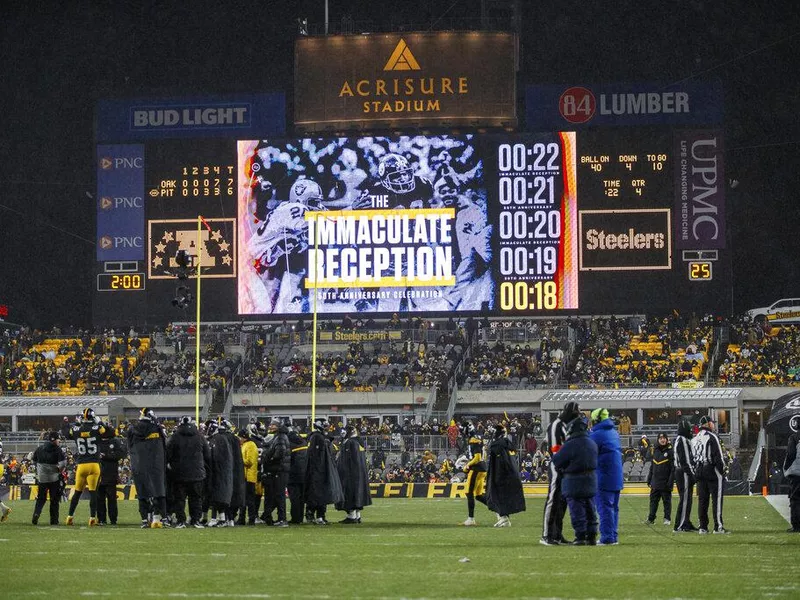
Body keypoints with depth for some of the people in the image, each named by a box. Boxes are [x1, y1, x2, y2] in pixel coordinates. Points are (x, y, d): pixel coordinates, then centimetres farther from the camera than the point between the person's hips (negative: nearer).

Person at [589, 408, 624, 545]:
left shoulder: (596, 435, -14)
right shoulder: (614, 433, 14)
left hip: (603, 478, -8)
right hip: (617, 478, 8)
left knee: (604, 507, -6)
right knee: (613, 507, 13)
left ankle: (607, 537, -9)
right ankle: (613, 537, 16)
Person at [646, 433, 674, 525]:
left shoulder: (670, 451, -6)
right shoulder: (656, 451, 11)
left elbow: (673, 468, -9)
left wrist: (671, 482, -14)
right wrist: (649, 480, 14)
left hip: (665, 482, -5)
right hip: (655, 482, 5)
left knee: (667, 501, 3)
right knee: (653, 500, 6)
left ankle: (667, 519, 10)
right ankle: (651, 519, 10)